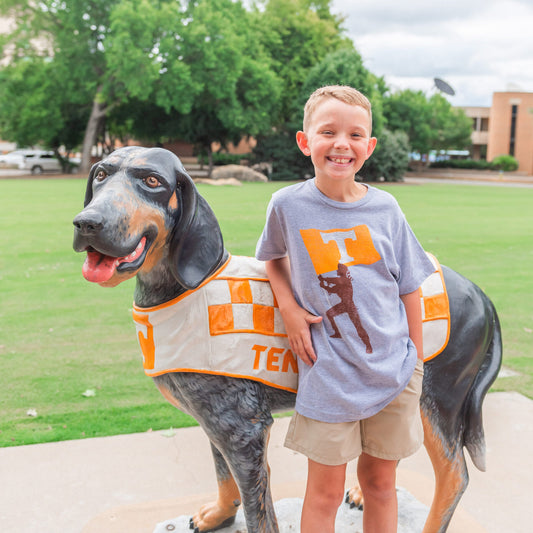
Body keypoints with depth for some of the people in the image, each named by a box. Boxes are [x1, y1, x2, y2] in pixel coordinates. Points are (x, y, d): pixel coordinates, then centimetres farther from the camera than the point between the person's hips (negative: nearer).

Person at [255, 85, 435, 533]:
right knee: (326, 492, 10)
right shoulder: (288, 203, -7)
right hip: (328, 376, -2)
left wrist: (415, 365, 6)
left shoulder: (385, 207, -3)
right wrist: (288, 308, -5)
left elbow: (409, 289, 4)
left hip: (394, 373, 2)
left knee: (380, 482, 16)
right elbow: (273, 257, 13)